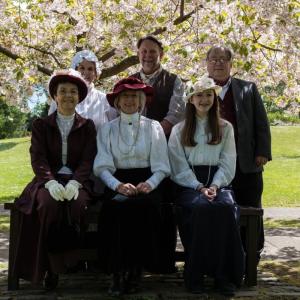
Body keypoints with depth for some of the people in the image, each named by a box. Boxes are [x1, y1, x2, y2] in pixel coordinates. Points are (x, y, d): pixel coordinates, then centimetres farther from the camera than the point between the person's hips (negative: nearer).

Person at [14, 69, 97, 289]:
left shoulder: (87, 126, 12)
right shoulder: (41, 125, 12)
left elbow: (88, 160, 0)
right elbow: (38, 158, -1)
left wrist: (74, 183, -21)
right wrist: (51, 182, -21)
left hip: (77, 181, 0)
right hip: (50, 180, 0)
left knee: (76, 204, -35)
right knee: (48, 203, -34)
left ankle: (68, 260, -21)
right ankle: (50, 267, -25)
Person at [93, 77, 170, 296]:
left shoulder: (153, 127, 11)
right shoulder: (108, 129, 13)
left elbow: (161, 167, 6)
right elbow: (103, 166, 3)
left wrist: (149, 184, -14)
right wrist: (118, 185, -16)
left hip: (146, 183, 0)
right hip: (117, 182, 1)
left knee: (143, 206, -34)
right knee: (116, 206, -33)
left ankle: (136, 269, -21)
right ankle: (118, 271, -24)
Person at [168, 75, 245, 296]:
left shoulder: (225, 128, 17)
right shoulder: (179, 130, 14)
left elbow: (228, 164, 7)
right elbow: (180, 166, 3)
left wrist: (214, 186, -12)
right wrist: (199, 187, -12)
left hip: (217, 181, 1)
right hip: (189, 184, -1)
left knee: (227, 208, -33)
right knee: (200, 207, -35)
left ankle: (224, 274, -26)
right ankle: (195, 274, -26)